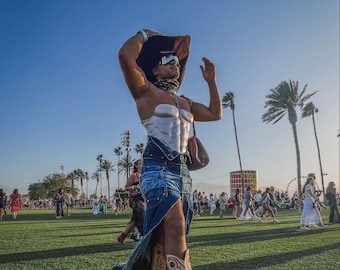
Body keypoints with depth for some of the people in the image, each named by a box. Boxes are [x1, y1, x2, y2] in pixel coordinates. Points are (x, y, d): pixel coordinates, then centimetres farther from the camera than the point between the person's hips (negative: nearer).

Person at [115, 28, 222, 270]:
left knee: (165, 236, 10)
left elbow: (216, 113, 32)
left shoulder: (185, 103, 25)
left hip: (182, 171, 8)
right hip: (158, 168, -7)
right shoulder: (146, 92, 4)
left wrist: (211, 82, 26)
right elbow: (125, 56, -9)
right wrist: (145, 35, 7)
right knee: (176, 227, -24)